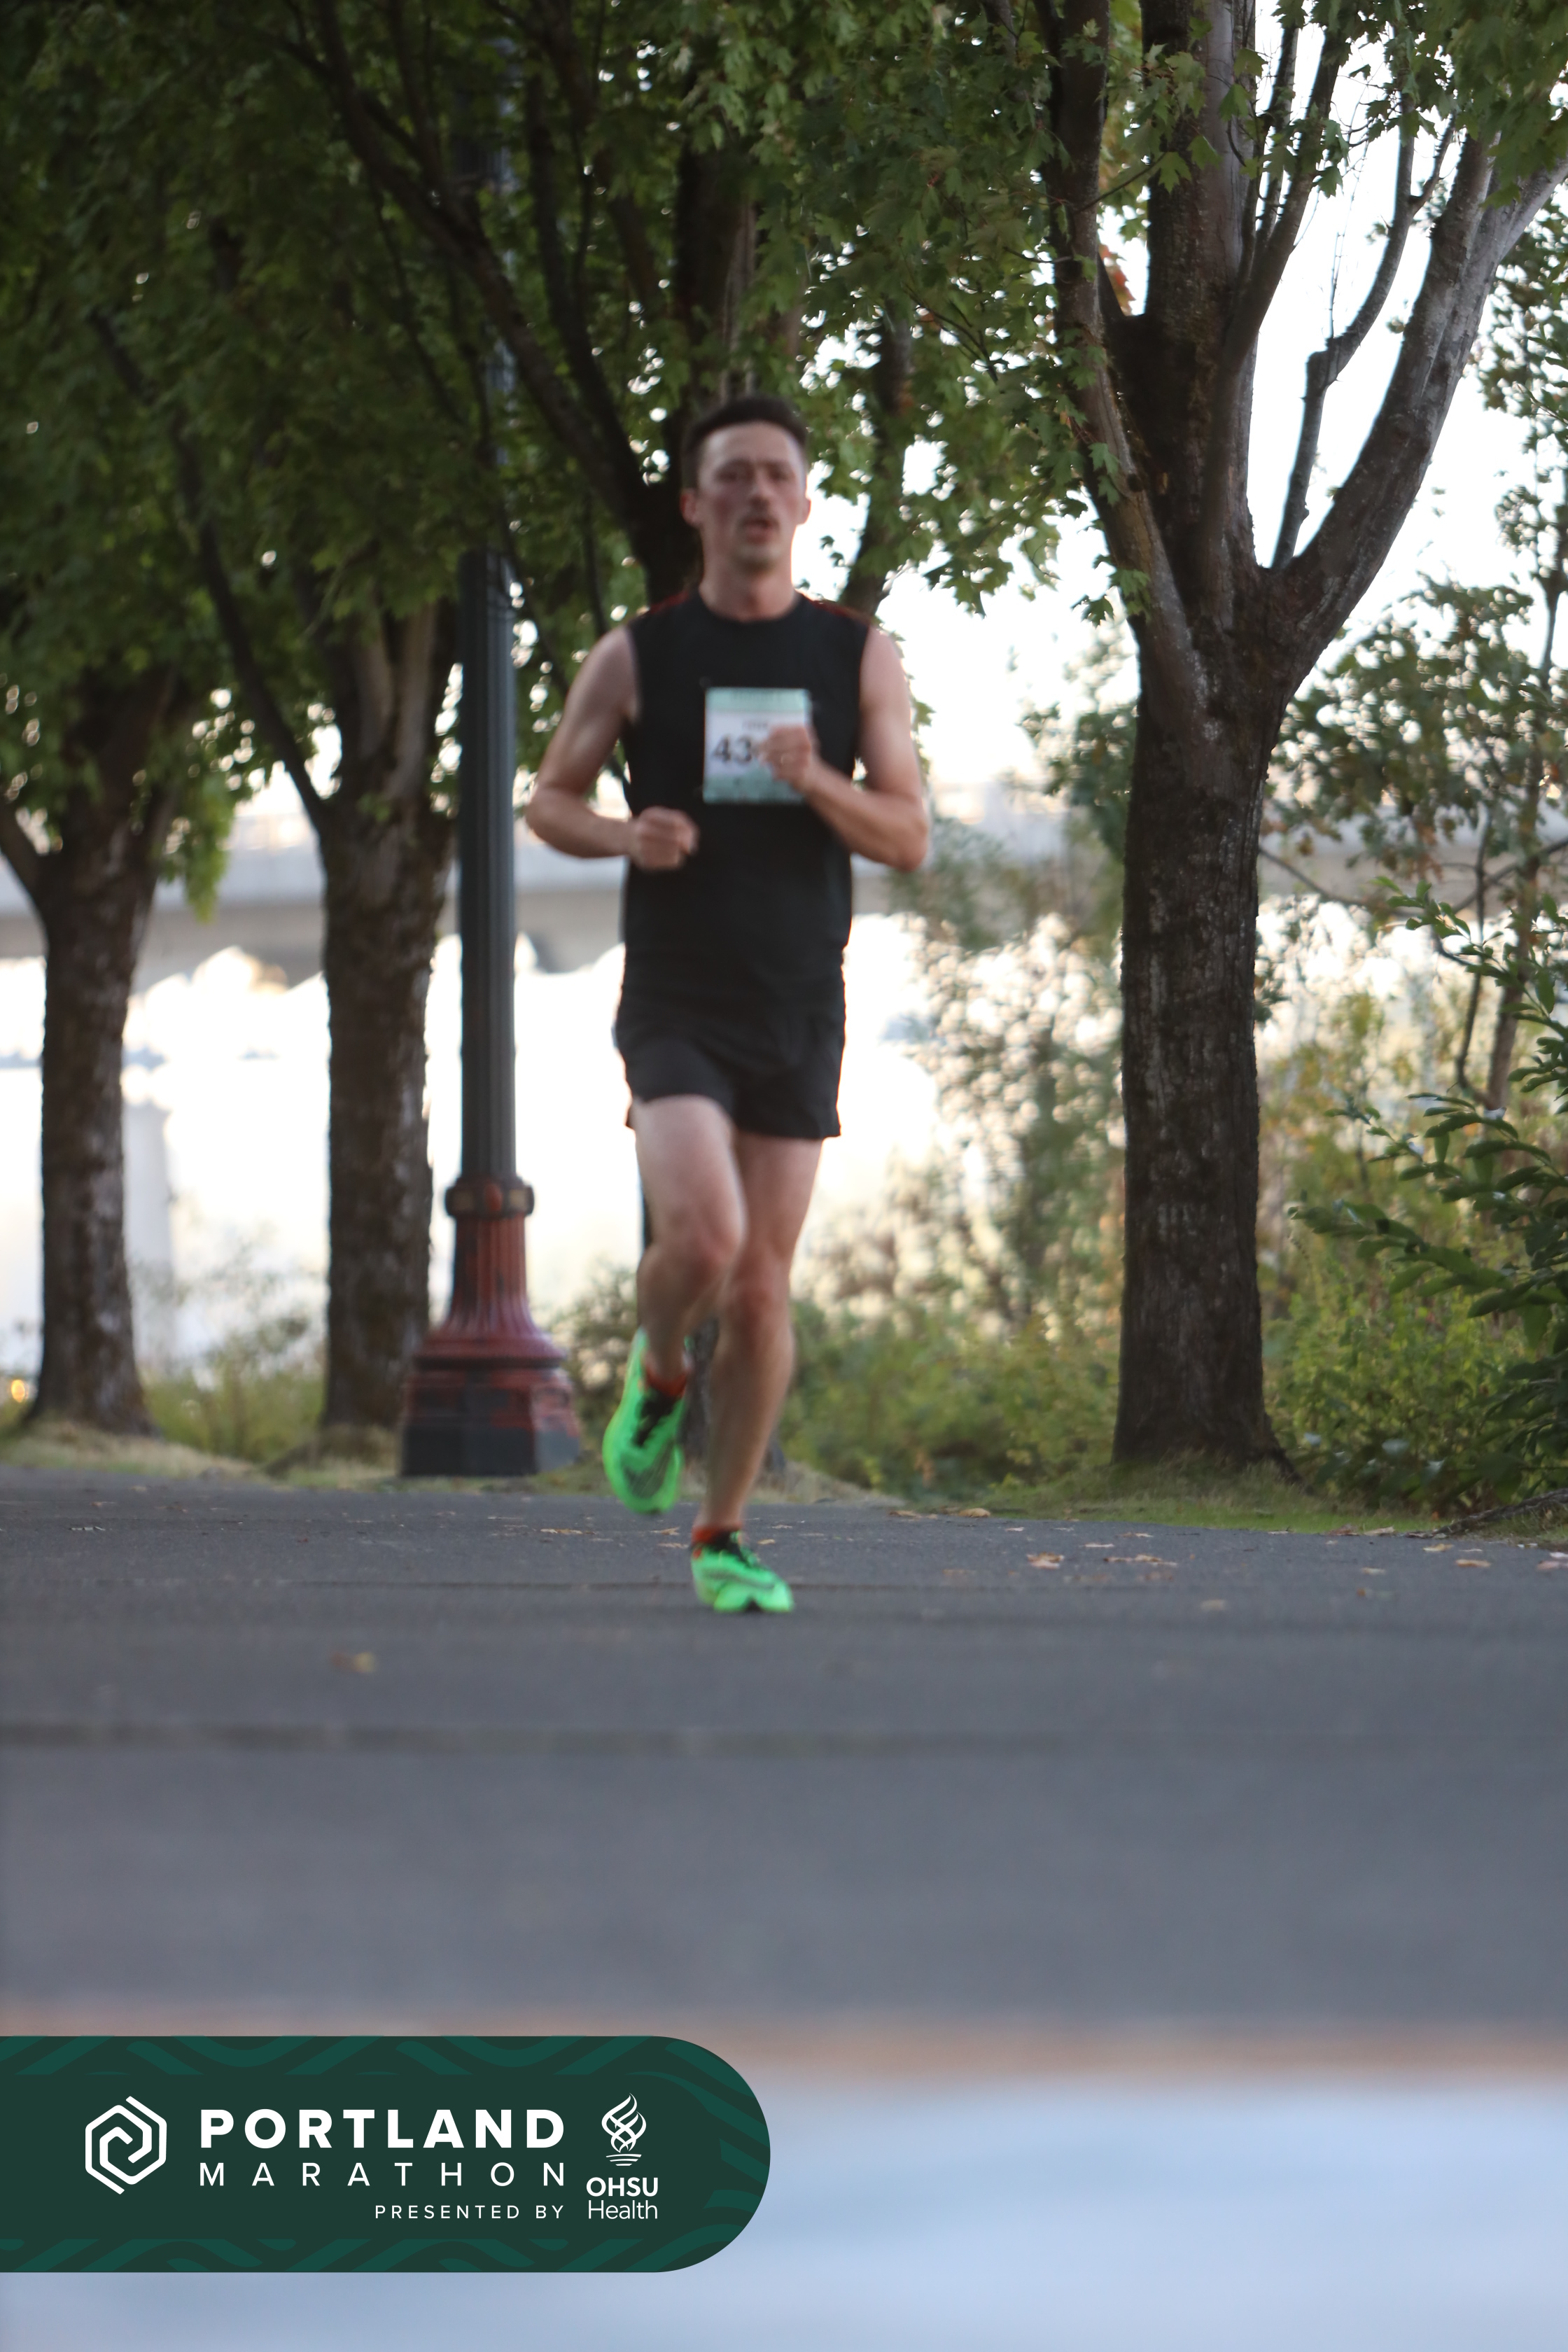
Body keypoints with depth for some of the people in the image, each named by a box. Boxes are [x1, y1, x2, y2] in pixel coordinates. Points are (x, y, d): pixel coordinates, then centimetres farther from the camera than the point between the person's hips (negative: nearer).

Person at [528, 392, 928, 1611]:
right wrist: (625, 835, -12)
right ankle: (657, 1374, 11)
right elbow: (550, 799, 10)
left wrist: (817, 784, -18)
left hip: (800, 1013, 2)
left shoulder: (858, 656, 5)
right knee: (703, 1235, -23)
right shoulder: (637, 656, 2)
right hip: (676, 1003, -2)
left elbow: (910, 837, 2)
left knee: (764, 1287, 2)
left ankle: (726, 1535, 16)